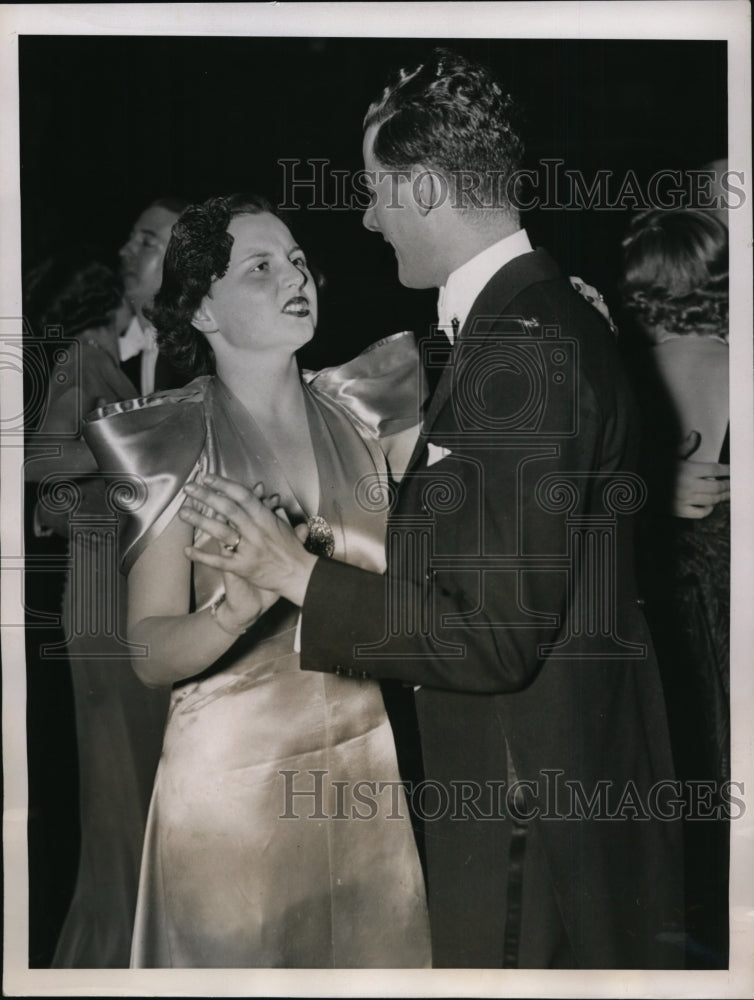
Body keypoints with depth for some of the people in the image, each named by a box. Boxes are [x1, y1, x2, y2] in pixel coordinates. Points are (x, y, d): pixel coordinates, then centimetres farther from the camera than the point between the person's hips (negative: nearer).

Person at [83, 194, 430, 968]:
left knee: (381, 951, 13)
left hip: (371, 762, 3)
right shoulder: (173, 439, -8)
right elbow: (150, 653, -12)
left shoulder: (361, 409, 1)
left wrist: (325, 541, -17)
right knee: (243, 957, 9)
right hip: (238, 773, -3)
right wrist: (234, 610, -29)